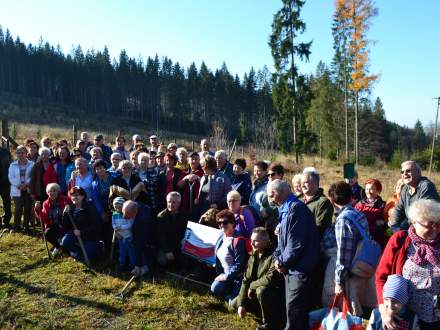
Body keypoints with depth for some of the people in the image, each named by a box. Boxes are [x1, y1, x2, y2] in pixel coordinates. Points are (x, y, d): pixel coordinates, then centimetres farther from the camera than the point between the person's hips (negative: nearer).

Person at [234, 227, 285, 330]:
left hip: (277, 294, -8)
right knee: (235, 303, 7)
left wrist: (252, 286, -18)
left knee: (261, 290, -37)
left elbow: (270, 279, -36)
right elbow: (246, 280, 2)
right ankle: (268, 311, 14)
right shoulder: (253, 256, 1)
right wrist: (241, 304, -6)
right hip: (261, 293, 8)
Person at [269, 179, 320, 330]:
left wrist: (282, 262, -11)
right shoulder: (286, 209, 12)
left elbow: (295, 244, -24)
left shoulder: (296, 208, -20)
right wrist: (278, 257, 2)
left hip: (300, 268, -10)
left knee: (294, 308, -1)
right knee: (293, 306, 19)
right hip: (291, 268, 10)